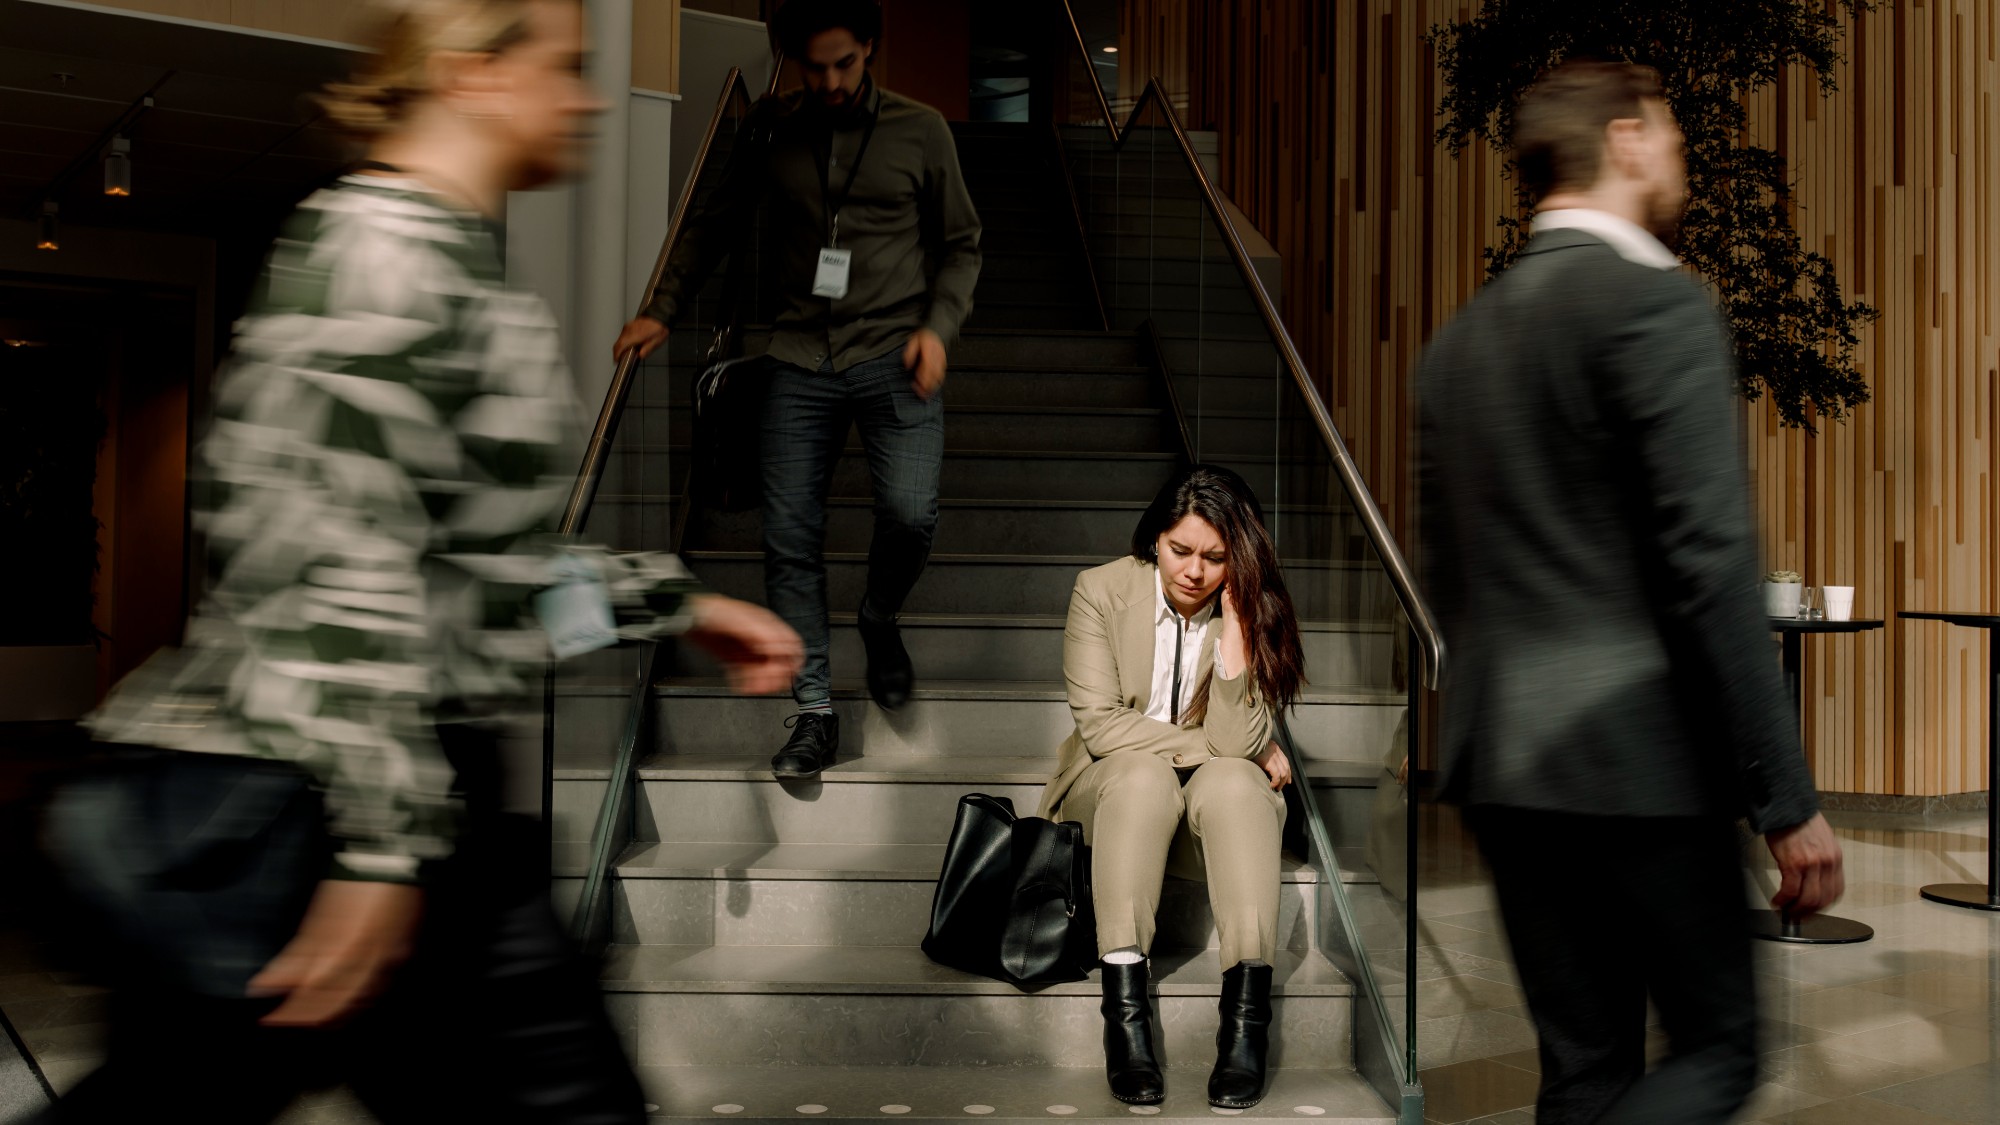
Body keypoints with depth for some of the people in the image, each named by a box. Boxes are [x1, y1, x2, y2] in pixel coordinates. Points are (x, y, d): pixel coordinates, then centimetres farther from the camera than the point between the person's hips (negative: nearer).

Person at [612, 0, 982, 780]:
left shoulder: (920, 131, 5)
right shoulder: (771, 130, 9)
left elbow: (961, 244, 10)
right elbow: (716, 224, 17)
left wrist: (938, 327, -5)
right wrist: (662, 309, 7)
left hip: (894, 356, -2)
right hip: (801, 363, 2)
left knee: (910, 514, -18)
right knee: (790, 539, -3)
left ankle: (880, 621, 17)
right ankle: (815, 714, 9)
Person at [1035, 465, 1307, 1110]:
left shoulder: (1250, 613, -7)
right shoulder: (1102, 591, -8)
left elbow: (1235, 742, -19)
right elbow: (1098, 723, -14)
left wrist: (1233, 623, -25)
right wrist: (1205, 745, -16)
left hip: (1217, 801, 1)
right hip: (1114, 789, -1)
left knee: (1233, 781, -33)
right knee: (1144, 774, -34)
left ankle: (1247, 1009, -37)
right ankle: (1124, 1004, -38)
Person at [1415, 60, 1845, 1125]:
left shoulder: (1458, 338, 13)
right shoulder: (1657, 303, -10)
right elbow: (1710, 566, -16)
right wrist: (1787, 800, -12)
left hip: (1498, 761, 7)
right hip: (1638, 757, -7)